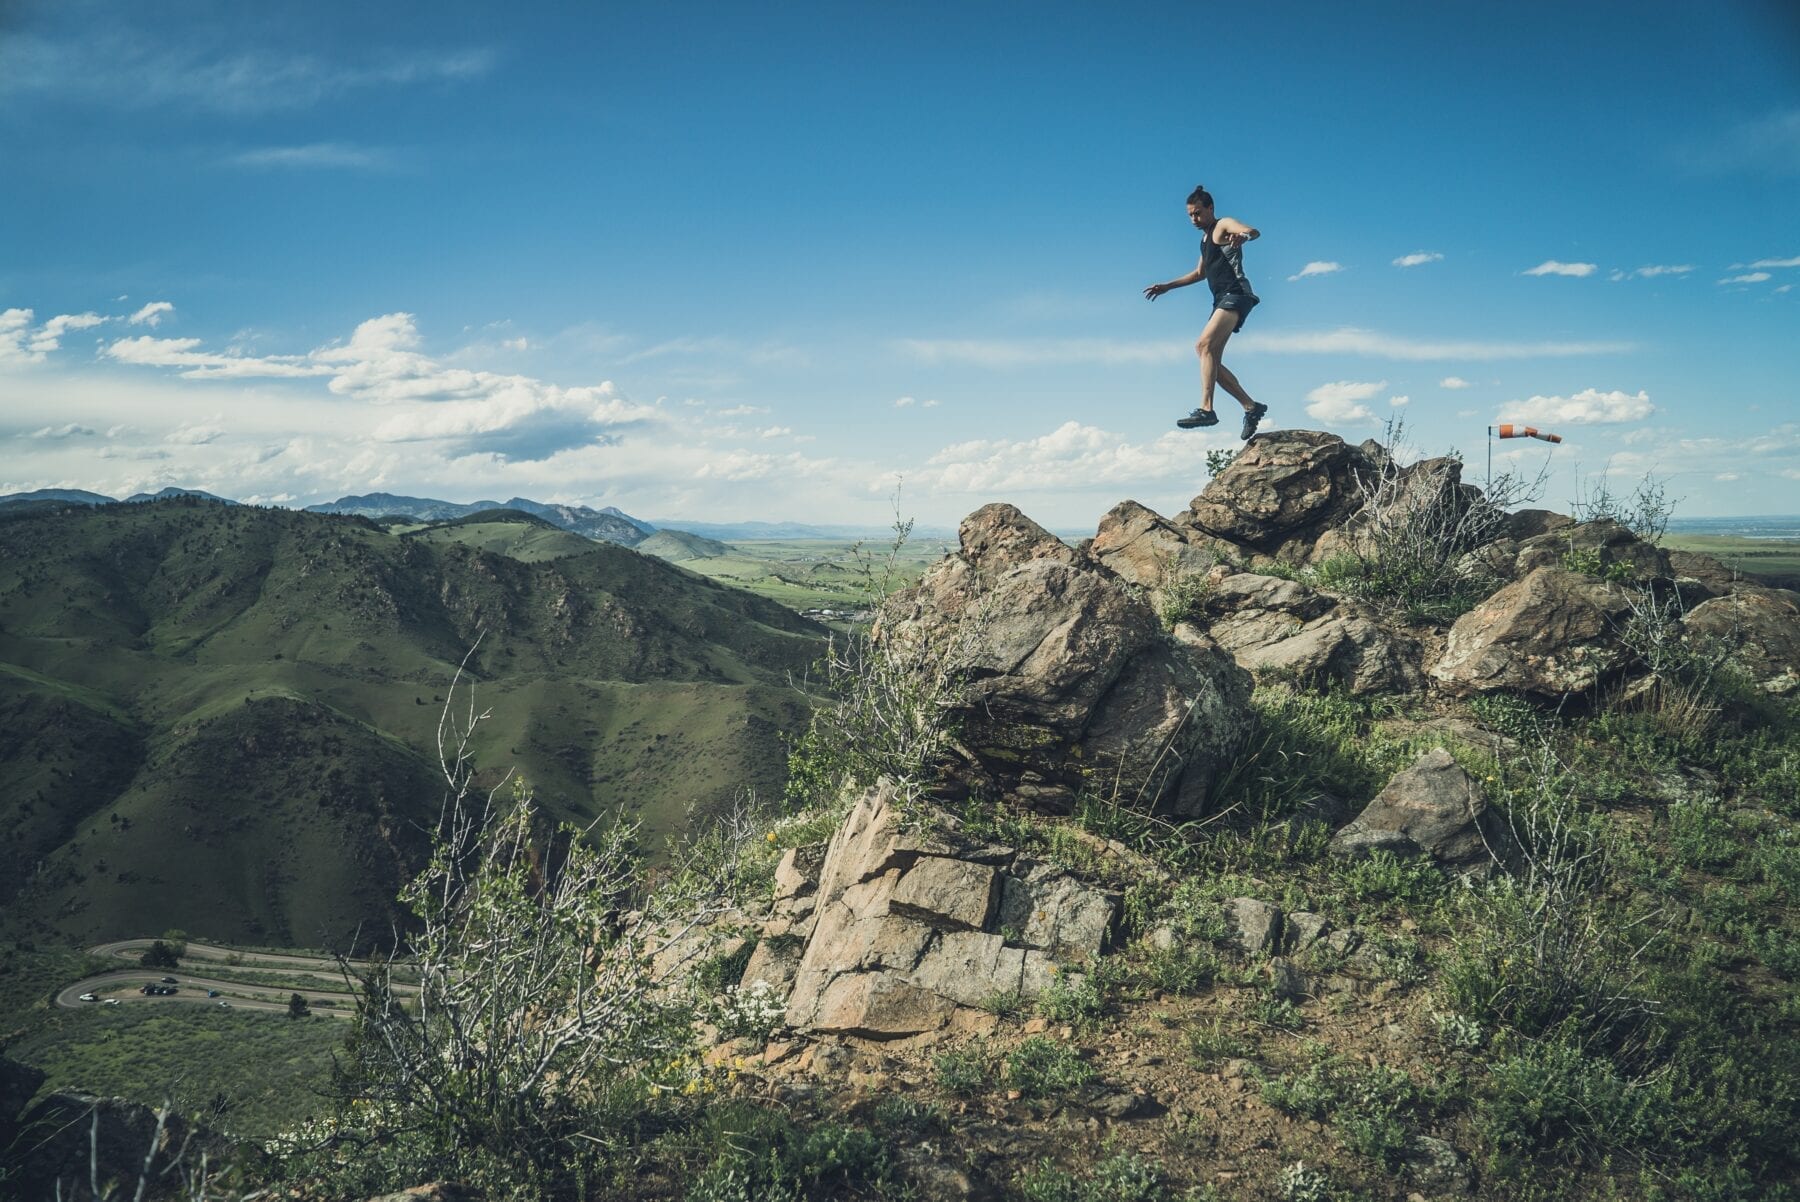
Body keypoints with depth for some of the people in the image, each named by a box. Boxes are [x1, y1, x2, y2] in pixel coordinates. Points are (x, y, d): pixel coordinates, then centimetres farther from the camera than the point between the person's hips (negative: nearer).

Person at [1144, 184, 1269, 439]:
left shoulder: (1224, 225, -1)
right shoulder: (1206, 239, 25)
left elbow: (1254, 231, -22)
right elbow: (1200, 273, 40)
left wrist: (1243, 236, -46)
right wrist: (1167, 286, 39)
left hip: (1235, 294, -10)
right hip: (1222, 300, 10)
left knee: (1205, 344, -26)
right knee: (1211, 361, 3)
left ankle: (1206, 409, -36)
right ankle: (1251, 407, 8)